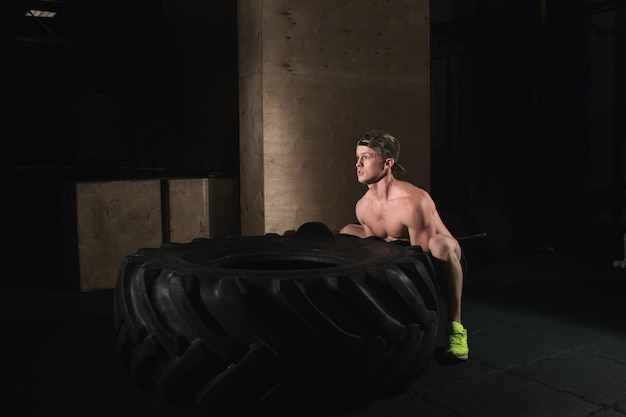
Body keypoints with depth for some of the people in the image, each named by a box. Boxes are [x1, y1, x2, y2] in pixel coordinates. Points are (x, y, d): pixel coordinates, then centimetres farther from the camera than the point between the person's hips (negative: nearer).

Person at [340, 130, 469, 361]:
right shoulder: (362, 207, -9)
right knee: (347, 233, 5)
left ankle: (455, 327, -26)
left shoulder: (411, 202, -32)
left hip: (439, 261, -7)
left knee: (440, 245, -44)